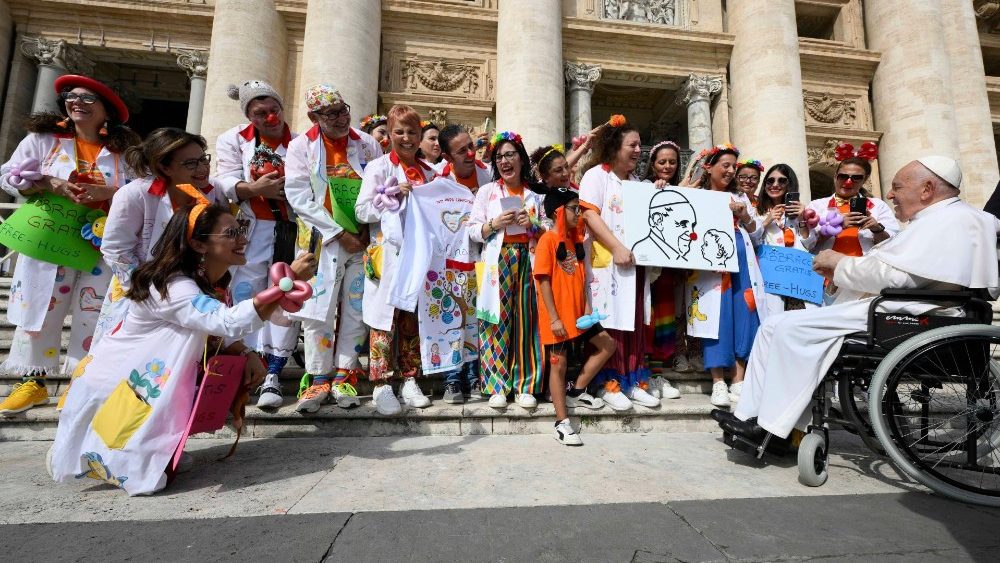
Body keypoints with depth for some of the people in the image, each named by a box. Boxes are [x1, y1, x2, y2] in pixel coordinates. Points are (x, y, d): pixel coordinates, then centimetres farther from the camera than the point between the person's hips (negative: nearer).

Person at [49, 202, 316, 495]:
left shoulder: (213, 283, -3)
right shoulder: (172, 287, -29)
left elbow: (219, 338, 3)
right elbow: (230, 322, -45)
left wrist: (248, 354, -17)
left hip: (149, 380, 9)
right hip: (113, 386, -8)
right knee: (149, 476, -16)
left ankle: (160, 445, 10)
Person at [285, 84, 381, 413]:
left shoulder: (367, 144, 6)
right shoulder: (301, 146, 2)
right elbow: (300, 197, -7)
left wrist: (368, 229, -6)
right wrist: (340, 233, -12)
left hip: (364, 241, 2)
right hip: (325, 241, -1)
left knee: (356, 311, 4)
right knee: (319, 311, -4)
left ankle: (343, 374, 16)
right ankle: (319, 379, 10)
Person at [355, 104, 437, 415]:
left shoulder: (428, 172, 16)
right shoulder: (379, 167, 2)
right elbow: (362, 210, -5)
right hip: (387, 254, -4)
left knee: (413, 318, 8)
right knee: (385, 318, -3)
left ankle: (409, 380, 18)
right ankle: (382, 384, 7)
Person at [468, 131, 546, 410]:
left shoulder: (535, 194, 13)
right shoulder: (487, 191, 9)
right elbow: (473, 230, 4)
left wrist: (533, 226, -5)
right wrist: (495, 223, -12)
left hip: (527, 261, 1)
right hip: (498, 262, -1)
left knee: (526, 320, 0)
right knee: (498, 320, -4)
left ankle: (525, 385, 9)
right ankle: (496, 385, 6)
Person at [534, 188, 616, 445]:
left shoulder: (576, 238, 10)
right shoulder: (547, 240, -12)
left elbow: (580, 276, 13)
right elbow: (543, 281, -16)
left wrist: (587, 306, 4)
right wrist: (554, 318, -18)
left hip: (577, 313, 8)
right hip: (557, 317, -8)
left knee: (607, 345, 11)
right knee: (559, 364, 2)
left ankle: (576, 392, 23)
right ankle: (562, 423, 14)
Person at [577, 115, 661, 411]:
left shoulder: (636, 181, 21)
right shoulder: (596, 175, -1)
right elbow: (590, 215, -13)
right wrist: (617, 248, -19)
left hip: (636, 262, 7)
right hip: (608, 263, -7)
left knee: (635, 323, 8)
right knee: (610, 324, -4)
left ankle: (634, 381, 17)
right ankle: (610, 384, 7)